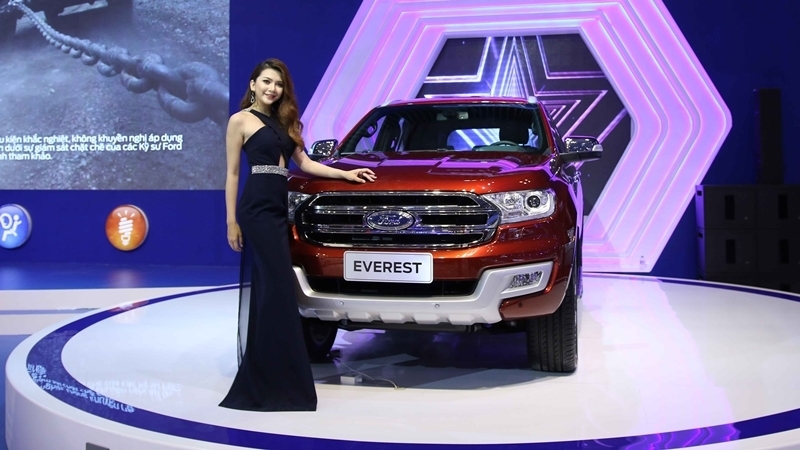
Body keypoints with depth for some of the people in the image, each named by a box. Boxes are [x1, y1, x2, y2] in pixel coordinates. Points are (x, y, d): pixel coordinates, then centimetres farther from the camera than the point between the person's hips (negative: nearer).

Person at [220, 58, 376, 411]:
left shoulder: (284, 121, 21)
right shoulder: (240, 120, 1)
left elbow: (304, 163, 18)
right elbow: (233, 173, -1)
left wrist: (346, 174, 11)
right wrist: (231, 221, -5)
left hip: (278, 207, 7)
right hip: (257, 208, -7)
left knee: (266, 291, 5)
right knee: (279, 289, -11)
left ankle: (259, 378, 9)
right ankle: (284, 380, -8)